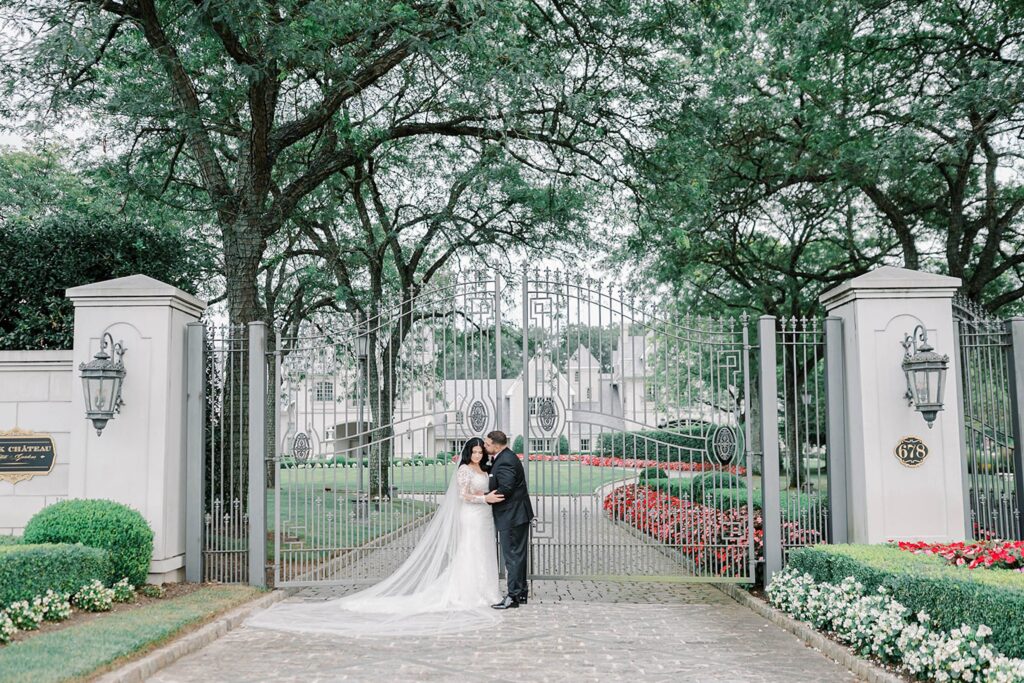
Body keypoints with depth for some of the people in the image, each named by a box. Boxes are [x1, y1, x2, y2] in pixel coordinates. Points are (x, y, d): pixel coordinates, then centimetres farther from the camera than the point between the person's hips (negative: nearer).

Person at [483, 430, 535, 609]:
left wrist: (487, 498, -16)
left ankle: (513, 596, -2)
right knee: (518, 554, 16)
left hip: (511, 516, -11)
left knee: (513, 556, -6)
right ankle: (521, 592, 25)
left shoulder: (505, 462, -21)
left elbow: (505, 489, -27)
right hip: (519, 514, 11)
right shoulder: (506, 457, 13)